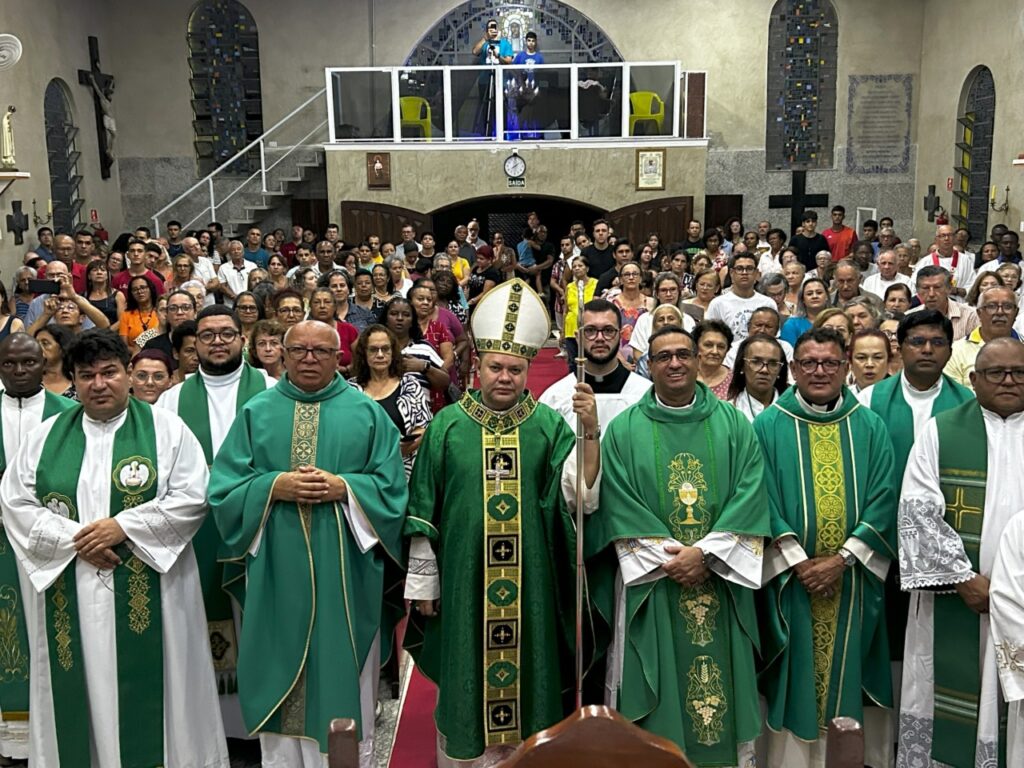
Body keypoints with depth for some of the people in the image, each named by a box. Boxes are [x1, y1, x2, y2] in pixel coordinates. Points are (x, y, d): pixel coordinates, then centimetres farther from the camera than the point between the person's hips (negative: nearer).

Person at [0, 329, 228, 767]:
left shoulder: (165, 428, 2)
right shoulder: (45, 436, 10)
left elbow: (192, 498, -6)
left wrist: (123, 526, -15)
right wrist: (75, 538, -12)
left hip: (147, 594, -2)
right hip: (68, 595, 3)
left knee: (147, 690, 1)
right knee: (80, 691, 6)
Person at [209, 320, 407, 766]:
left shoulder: (367, 413, 4)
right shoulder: (256, 412, 7)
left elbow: (392, 488, -1)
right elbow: (223, 489, 1)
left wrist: (343, 488, -16)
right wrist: (274, 487, -14)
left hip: (345, 576, -1)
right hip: (276, 575, 1)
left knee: (343, 680, 7)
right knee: (281, 680, 9)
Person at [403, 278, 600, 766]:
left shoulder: (548, 425, -1)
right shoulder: (447, 425, -1)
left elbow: (578, 493, -11)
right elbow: (423, 511, 2)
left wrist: (590, 432, -24)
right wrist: (422, 580, 2)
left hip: (529, 582, 0)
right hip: (462, 578, 0)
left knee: (524, 671, 11)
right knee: (466, 678, 10)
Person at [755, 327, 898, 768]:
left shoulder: (870, 428, 5)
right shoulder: (769, 426, 0)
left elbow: (882, 500, -1)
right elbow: (763, 500, -6)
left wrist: (842, 558, -12)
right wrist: (799, 561, -14)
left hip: (853, 578, 2)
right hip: (790, 577, -1)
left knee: (846, 670, 9)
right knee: (794, 674, 4)